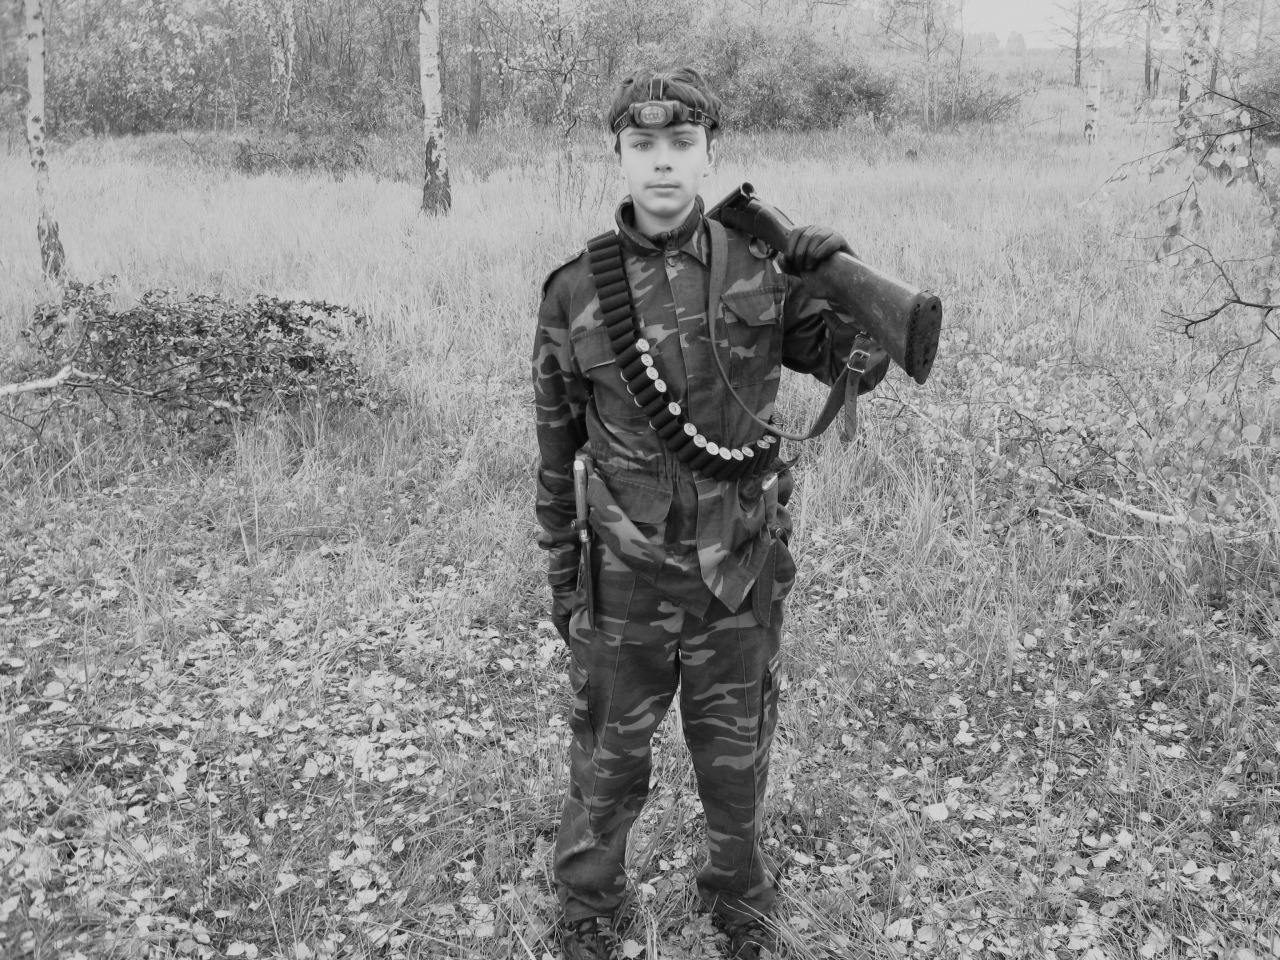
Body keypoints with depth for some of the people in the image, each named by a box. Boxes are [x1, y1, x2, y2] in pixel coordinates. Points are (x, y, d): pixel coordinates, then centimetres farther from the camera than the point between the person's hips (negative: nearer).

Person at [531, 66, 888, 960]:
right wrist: (560, 571, 4)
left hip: (743, 573, 1)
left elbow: (857, 365, 1)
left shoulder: (760, 266, -6)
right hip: (624, 582, -1)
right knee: (608, 760, 16)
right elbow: (556, 446, 1)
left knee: (736, 759, 19)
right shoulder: (576, 290, -8)